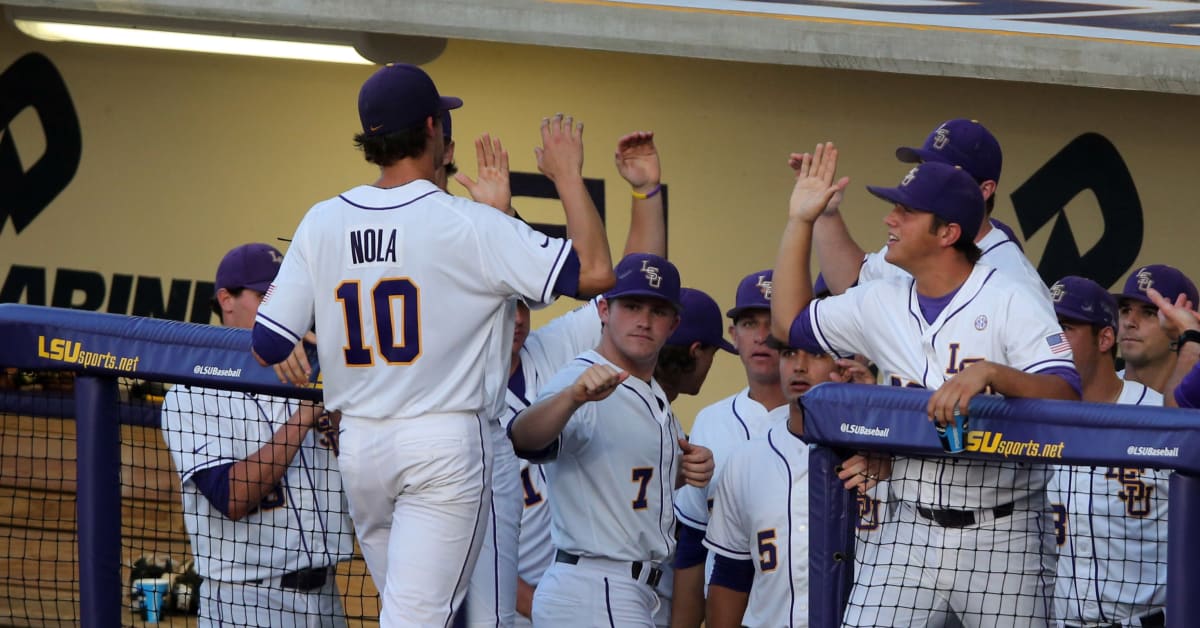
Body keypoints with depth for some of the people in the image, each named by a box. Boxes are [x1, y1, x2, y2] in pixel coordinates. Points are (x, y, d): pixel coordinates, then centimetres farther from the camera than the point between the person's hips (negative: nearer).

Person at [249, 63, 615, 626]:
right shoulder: (467, 225, -11)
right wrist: (566, 174, -1)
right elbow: (593, 272, -14)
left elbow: (267, 347, 3)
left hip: (358, 449, 5)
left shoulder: (321, 222, 3)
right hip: (444, 446, -5)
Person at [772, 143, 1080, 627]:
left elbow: (1066, 397, -17)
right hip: (914, 533, 5)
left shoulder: (1012, 301, -7)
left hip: (1003, 537, -5)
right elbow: (790, 322, 24)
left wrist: (989, 373, -33)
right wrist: (800, 221, 18)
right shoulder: (881, 305, 10)